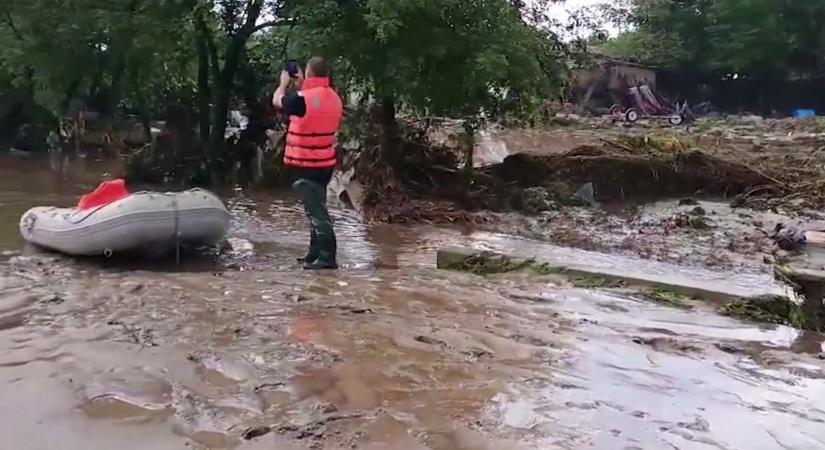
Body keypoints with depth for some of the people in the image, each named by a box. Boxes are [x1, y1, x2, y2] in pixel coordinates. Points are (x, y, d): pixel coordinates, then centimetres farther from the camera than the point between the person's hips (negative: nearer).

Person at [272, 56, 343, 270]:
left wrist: (284, 83, 17)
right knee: (317, 208, 17)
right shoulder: (334, 98, 6)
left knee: (316, 211, -7)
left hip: (306, 164, -8)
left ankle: (327, 257, -8)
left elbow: (277, 101, -1)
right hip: (325, 162, 8)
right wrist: (301, 86, 20)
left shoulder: (303, 99, -18)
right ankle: (316, 253, 26)